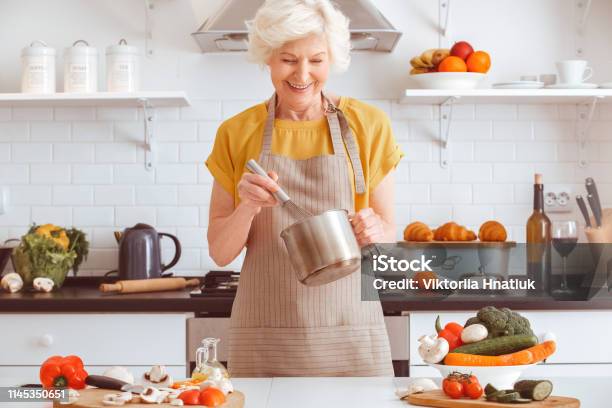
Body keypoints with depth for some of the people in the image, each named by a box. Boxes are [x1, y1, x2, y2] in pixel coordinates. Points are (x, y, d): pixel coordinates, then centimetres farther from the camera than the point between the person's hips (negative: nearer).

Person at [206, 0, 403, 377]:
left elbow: (389, 234, 7)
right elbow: (220, 251, 4)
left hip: (349, 331, 0)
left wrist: (375, 232, -15)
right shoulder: (237, 133, 4)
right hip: (264, 335, 1)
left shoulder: (369, 124, 2)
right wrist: (248, 207, -15)